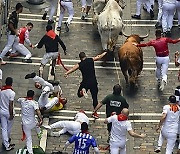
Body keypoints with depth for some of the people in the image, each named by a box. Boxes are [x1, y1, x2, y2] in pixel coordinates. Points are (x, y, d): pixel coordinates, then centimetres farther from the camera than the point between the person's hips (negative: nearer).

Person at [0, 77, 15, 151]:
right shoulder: (12, 93, -23)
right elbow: (10, 105, -22)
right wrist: (11, 115, -14)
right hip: (9, 112, -4)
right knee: (9, 128, 19)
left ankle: (6, 145, 11)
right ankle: (7, 140, 40)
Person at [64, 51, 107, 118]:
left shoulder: (79, 64, 0)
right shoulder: (91, 60, 4)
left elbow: (72, 69, -14)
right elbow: (99, 57, 19)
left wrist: (66, 73, -24)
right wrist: (105, 53, 37)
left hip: (85, 82, -1)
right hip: (93, 82, 1)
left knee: (79, 94, 17)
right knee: (94, 97, 13)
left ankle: (82, 91, -18)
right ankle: (95, 112, 17)